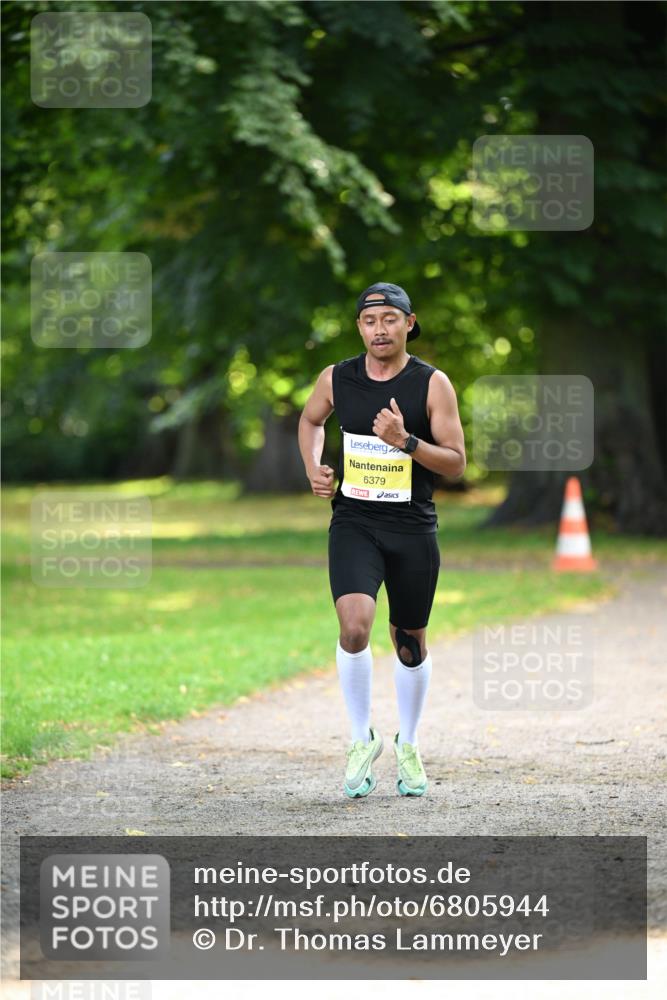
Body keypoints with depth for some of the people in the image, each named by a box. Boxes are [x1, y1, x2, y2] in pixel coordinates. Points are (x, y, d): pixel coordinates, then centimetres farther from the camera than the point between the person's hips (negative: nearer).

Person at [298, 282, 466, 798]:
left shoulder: (432, 384, -7)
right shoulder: (336, 379, -1)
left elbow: (456, 463, -8)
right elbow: (311, 420, 21)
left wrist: (405, 442, -23)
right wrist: (313, 468, 4)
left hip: (413, 529, 0)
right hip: (354, 524, 0)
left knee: (410, 641, 11)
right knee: (354, 626, -22)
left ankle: (408, 746, 33)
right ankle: (363, 739, -3)